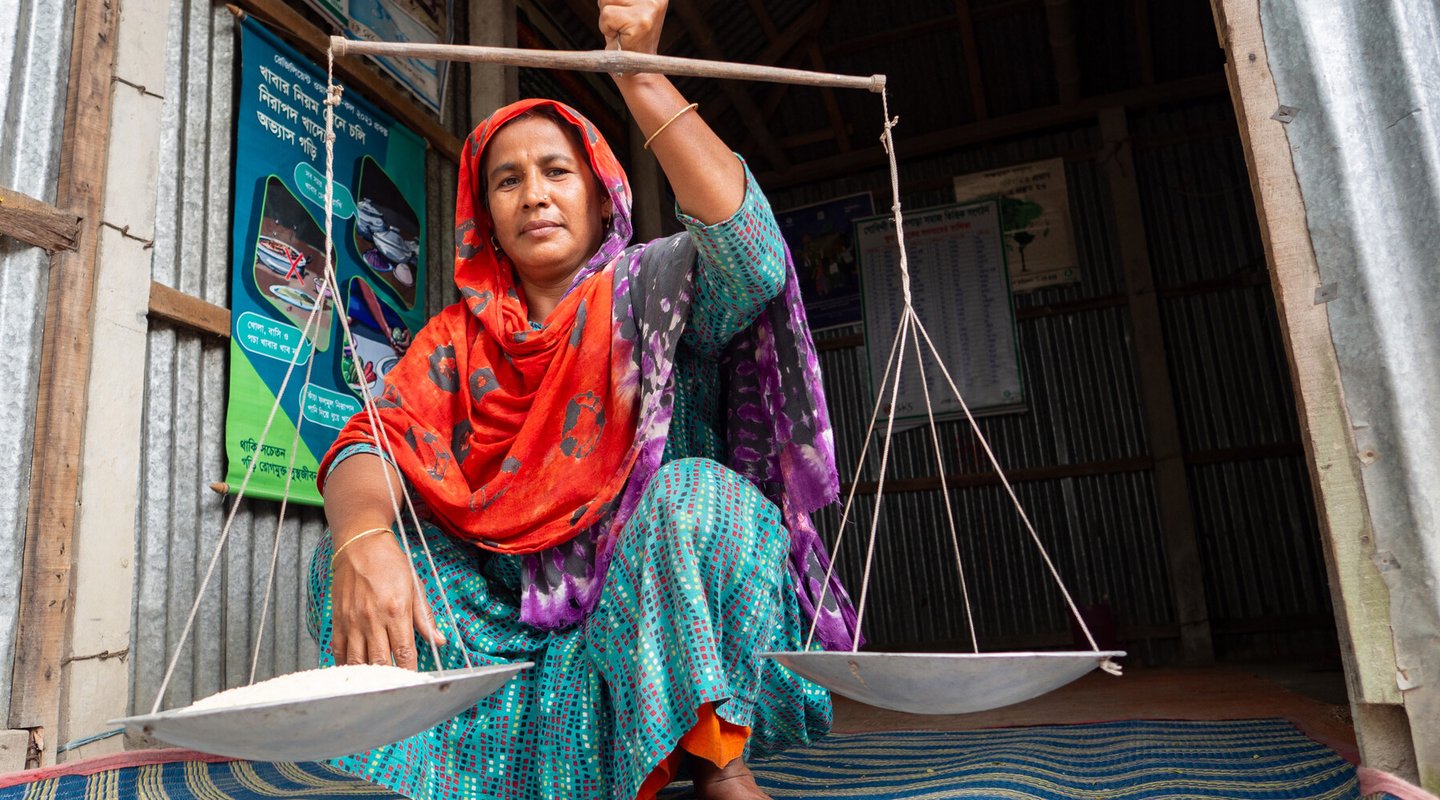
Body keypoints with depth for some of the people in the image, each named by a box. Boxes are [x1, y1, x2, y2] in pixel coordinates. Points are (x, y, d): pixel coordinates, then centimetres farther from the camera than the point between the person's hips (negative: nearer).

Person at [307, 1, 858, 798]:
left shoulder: (653, 286, -1)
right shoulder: (459, 335, 8)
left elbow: (753, 259, -23)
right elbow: (373, 440, -6)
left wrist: (641, 79, -26)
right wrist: (363, 537, -30)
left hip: (661, 598, -3)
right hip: (517, 614, 4)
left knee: (691, 495, -32)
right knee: (343, 561, -15)